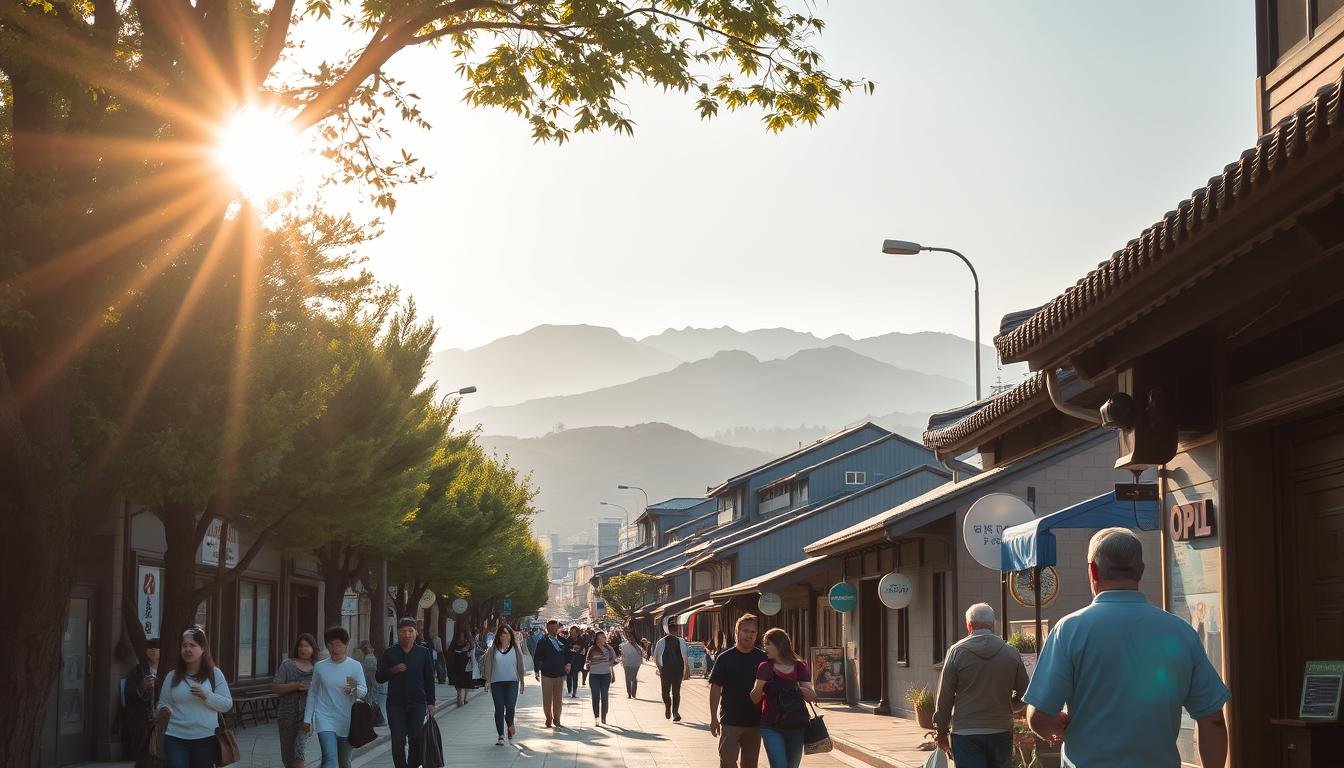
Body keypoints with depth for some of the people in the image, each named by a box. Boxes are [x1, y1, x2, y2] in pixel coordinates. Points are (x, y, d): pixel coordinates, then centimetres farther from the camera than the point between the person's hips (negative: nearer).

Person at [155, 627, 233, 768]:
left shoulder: (214, 674, 2)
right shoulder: (172, 676, 7)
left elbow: (227, 704, -1)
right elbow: (162, 704, 12)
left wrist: (206, 695, -16)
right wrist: (164, 711, -11)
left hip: (205, 738, 0)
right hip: (176, 738, 0)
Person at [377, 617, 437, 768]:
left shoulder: (423, 653, 5)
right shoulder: (389, 653, 5)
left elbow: (429, 679, 8)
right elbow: (380, 677, 6)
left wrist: (430, 703, 3)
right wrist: (393, 671, -13)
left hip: (418, 704, 0)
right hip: (395, 704, 0)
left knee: (417, 741, 1)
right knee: (398, 742, -3)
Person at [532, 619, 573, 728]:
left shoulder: (563, 641, 7)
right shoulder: (543, 642, -2)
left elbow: (568, 654, 18)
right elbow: (537, 658, -1)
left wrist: (568, 664, 1)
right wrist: (536, 671, -7)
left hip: (560, 674, 3)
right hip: (547, 674, -3)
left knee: (558, 699, 6)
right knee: (547, 699, 0)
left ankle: (556, 719, 16)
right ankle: (549, 719, 9)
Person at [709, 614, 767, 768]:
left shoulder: (763, 659, 3)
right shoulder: (725, 658, -3)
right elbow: (715, 688, -1)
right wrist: (713, 718, -3)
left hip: (755, 721, 3)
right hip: (730, 721, -2)